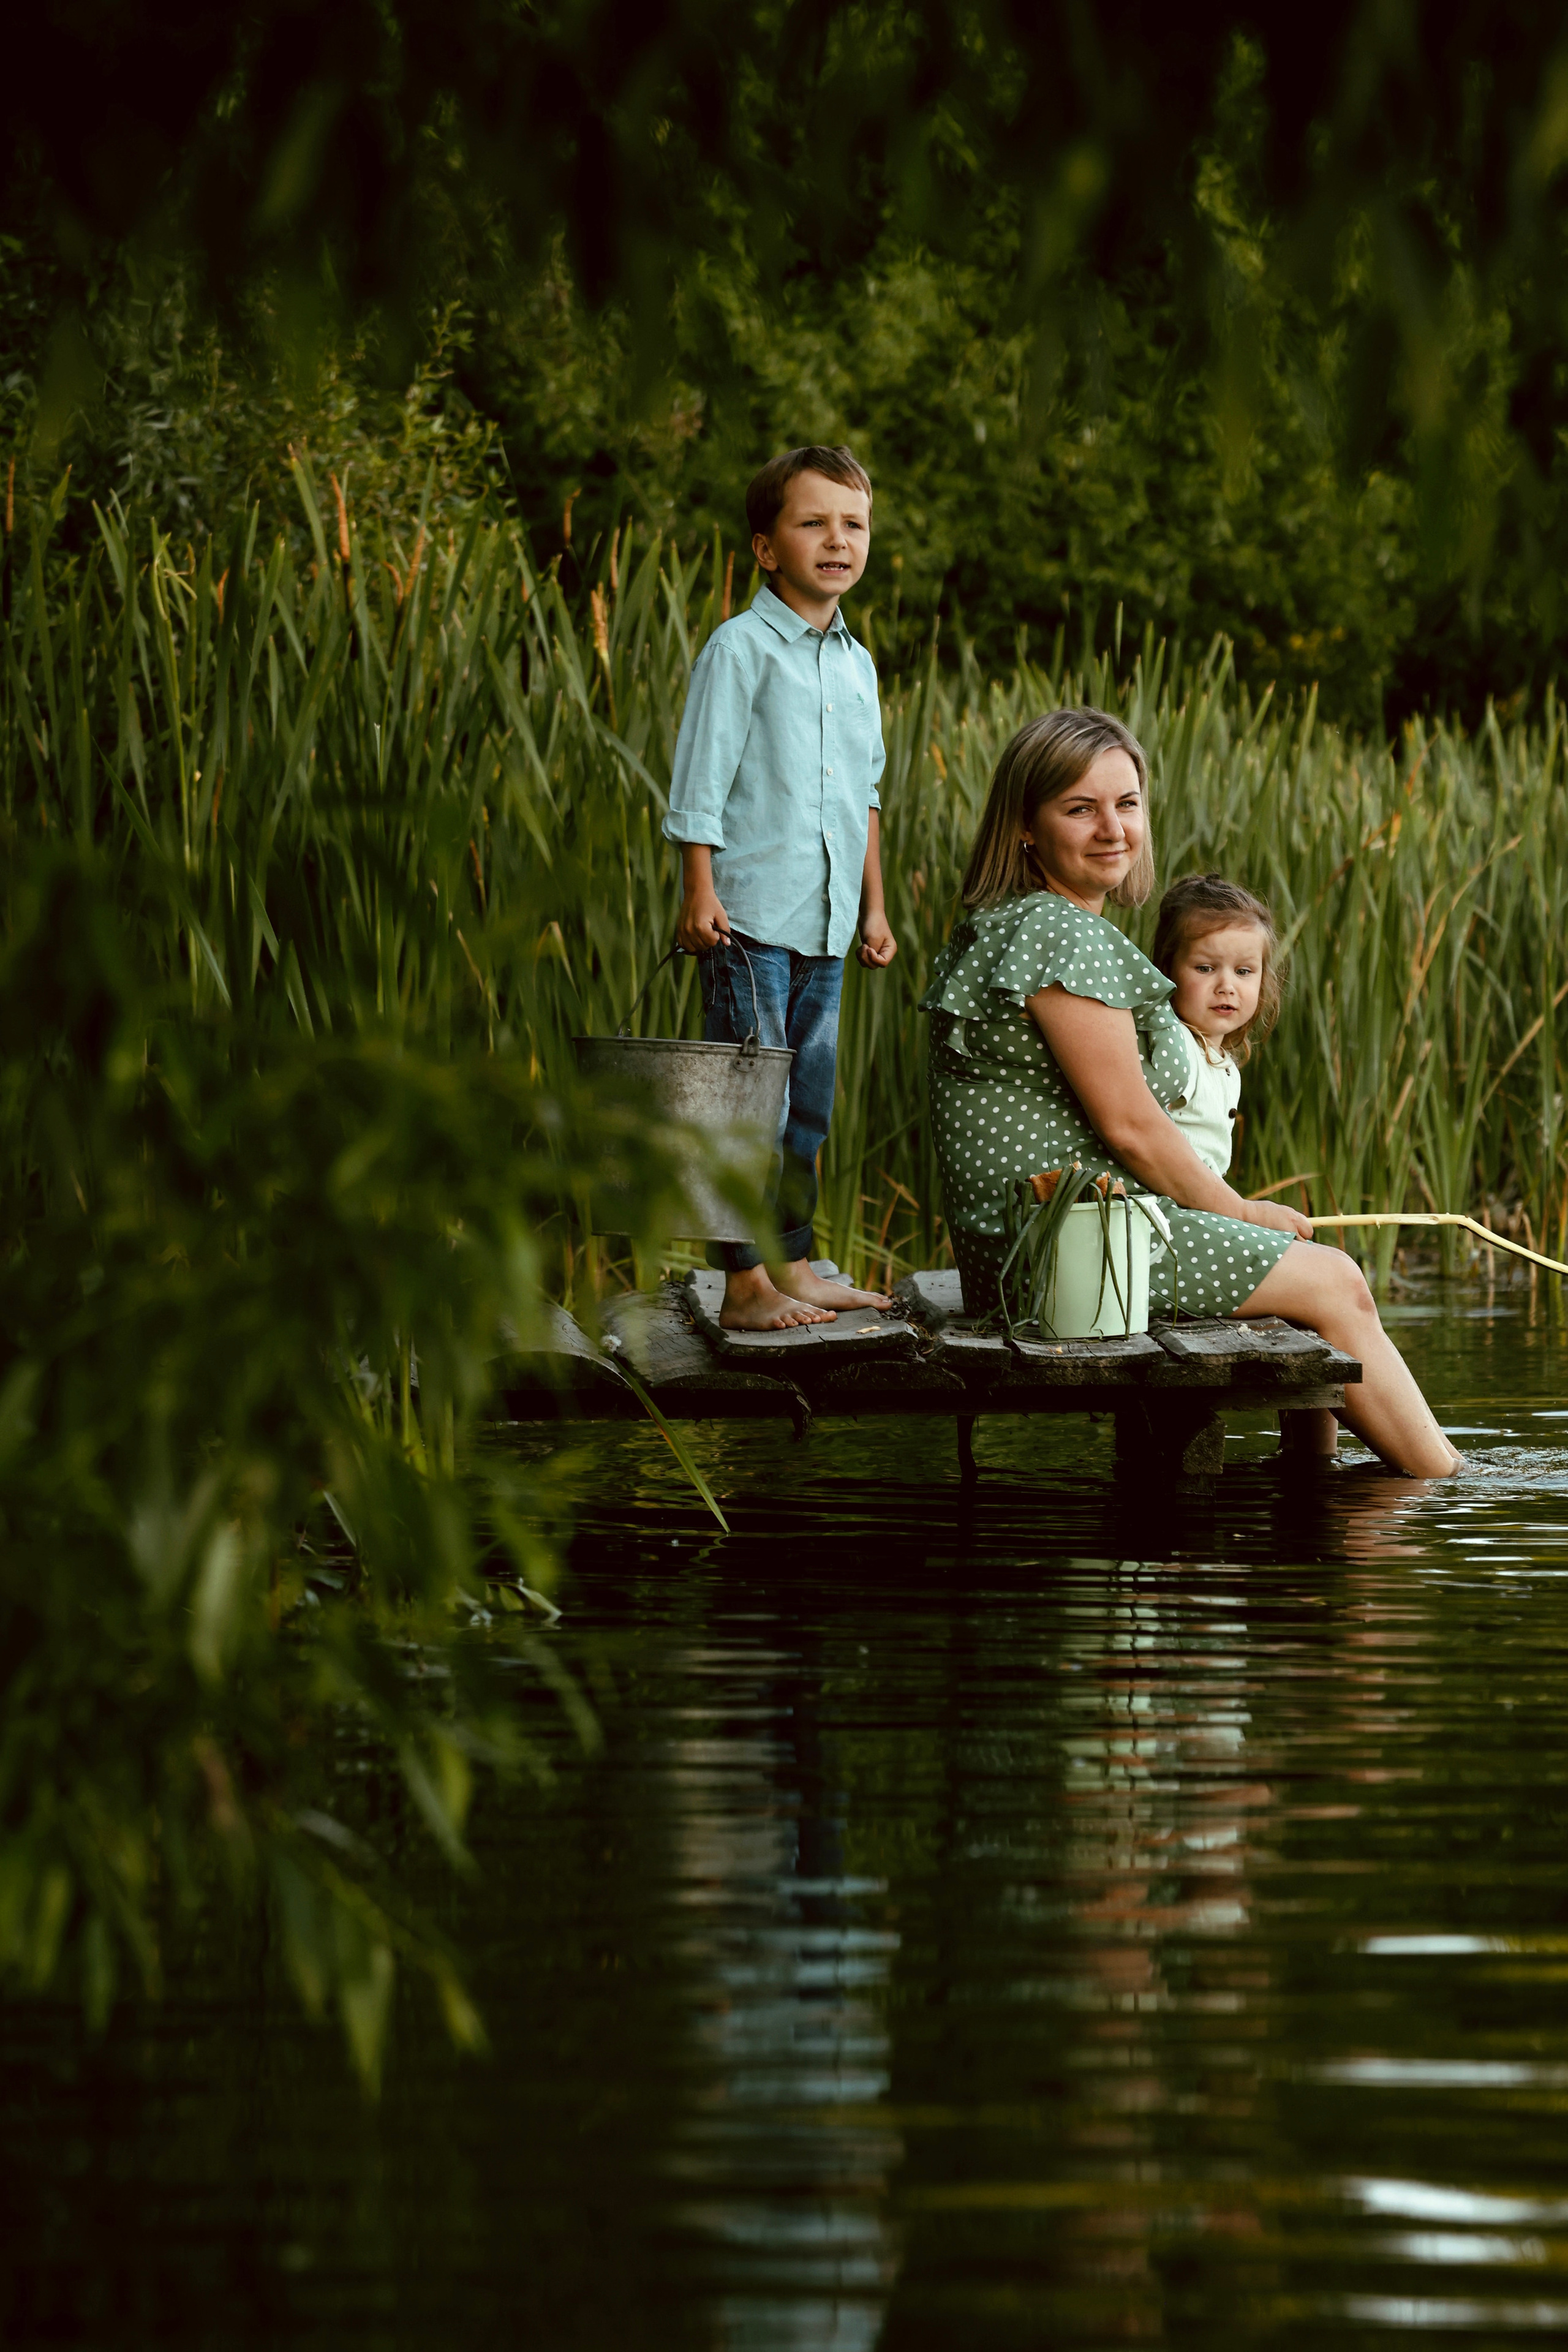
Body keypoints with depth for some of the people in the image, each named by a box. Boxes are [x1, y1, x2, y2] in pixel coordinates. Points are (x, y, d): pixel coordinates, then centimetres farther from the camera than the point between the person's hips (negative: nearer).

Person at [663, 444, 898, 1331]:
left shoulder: (857, 663, 14)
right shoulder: (742, 649, -7)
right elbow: (701, 784, -9)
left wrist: (874, 906, 22)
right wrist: (700, 892, -14)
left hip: (825, 925, 7)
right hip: (750, 918, -7)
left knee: (809, 1104, 12)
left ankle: (794, 1267, 19)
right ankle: (747, 1283, -4)